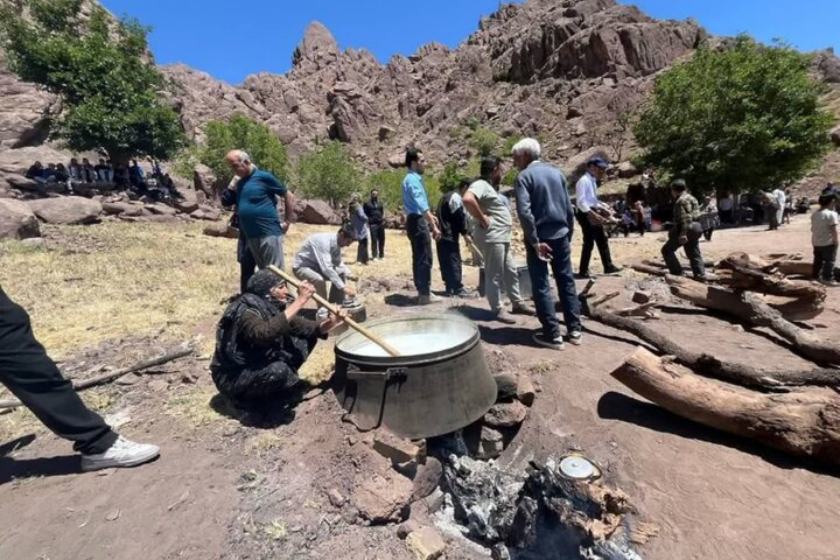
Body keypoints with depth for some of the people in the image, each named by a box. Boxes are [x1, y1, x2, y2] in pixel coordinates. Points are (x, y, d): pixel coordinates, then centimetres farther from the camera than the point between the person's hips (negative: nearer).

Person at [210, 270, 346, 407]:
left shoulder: (274, 307, -5)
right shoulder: (245, 311, -27)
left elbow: (302, 326, -8)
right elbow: (264, 334, -47)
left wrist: (329, 323, -28)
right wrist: (299, 301, -46)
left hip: (262, 363, 7)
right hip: (233, 377, -7)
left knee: (307, 338, -3)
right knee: (278, 370, -35)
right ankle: (248, 397, -4)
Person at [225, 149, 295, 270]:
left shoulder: (263, 177, -4)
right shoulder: (239, 183, 16)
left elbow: (289, 196, -3)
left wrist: (287, 222, -5)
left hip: (269, 233, -7)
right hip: (250, 237, 7)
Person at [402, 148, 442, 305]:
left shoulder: (413, 179, 16)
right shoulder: (413, 180, -15)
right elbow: (422, 206, -25)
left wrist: (431, 216, 27)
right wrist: (434, 226, -28)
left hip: (416, 221, 10)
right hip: (418, 222, -10)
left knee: (418, 258, 13)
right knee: (425, 259, -6)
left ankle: (422, 291, 22)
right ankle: (425, 294, -1)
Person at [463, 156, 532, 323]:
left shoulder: (491, 187, 20)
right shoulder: (480, 184, -12)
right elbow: (467, 199, -32)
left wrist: (508, 220, 16)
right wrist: (482, 218, -24)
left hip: (502, 237, 11)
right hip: (492, 238, -11)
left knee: (511, 272, 16)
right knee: (495, 275, -2)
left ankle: (517, 303, 29)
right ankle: (498, 310, 9)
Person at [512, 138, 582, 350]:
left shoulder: (524, 176, -7)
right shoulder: (557, 172, 11)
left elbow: (524, 212, -20)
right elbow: (569, 208, 12)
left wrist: (535, 241, -17)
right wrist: (569, 234, 18)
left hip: (540, 238, -6)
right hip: (561, 235, 6)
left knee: (541, 286, 2)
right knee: (566, 281, 13)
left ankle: (553, 334, 7)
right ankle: (574, 330, 21)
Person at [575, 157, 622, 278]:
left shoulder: (593, 181, 17)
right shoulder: (584, 181, -14)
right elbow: (581, 202, -23)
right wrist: (593, 214, -26)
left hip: (593, 214, 10)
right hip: (586, 215, -10)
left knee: (602, 240, 13)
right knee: (589, 243, -6)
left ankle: (608, 267, 23)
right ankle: (583, 271, 4)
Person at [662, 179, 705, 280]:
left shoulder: (681, 200, -12)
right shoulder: (691, 198, 20)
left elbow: (684, 218, -22)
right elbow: (692, 216, 23)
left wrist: (683, 234, -26)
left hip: (686, 229, -10)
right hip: (695, 228, 10)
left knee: (667, 250, -1)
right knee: (694, 253, 13)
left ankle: (677, 272, -4)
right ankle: (700, 274, 12)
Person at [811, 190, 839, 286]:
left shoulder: (814, 214, 4)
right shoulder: (831, 214, -16)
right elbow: (833, 230, -17)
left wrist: (814, 240, 18)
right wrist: (835, 241, -9)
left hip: (816, 242, 6)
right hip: (828, 243, -6)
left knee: (818, 260, 16)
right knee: (829, 261, 1)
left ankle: (816, 276, 24)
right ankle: (828, 279, 2)